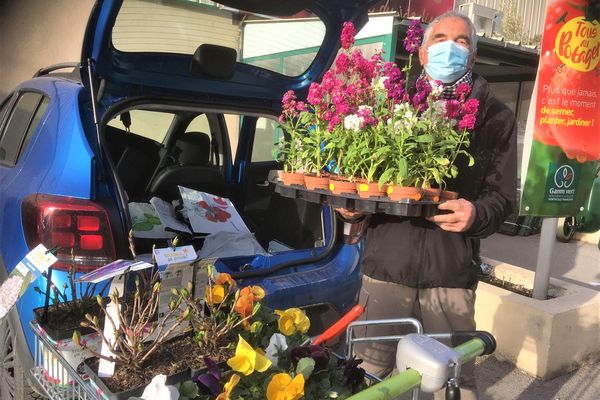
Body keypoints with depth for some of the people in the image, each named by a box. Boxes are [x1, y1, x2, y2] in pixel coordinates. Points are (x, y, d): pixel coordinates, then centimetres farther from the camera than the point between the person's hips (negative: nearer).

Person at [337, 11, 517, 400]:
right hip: (387, 262, 2)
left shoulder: (497, 117, 7)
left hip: (451, 270, -1)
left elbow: (502, 195, 3)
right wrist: (353, 204, -7)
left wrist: (476, 215, -18)